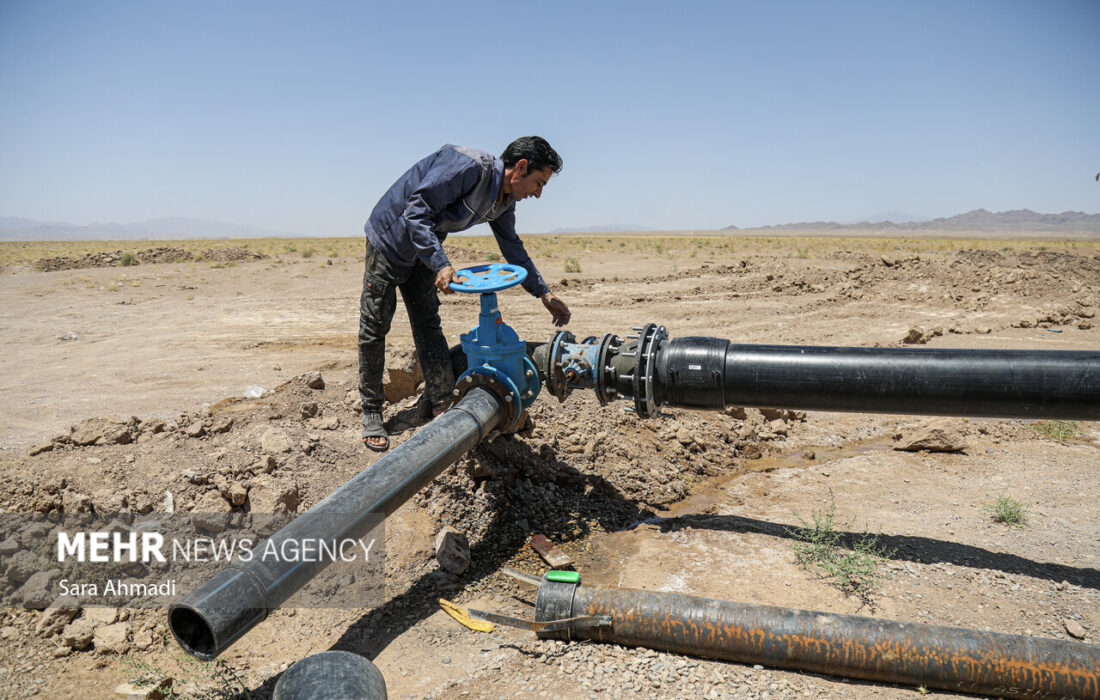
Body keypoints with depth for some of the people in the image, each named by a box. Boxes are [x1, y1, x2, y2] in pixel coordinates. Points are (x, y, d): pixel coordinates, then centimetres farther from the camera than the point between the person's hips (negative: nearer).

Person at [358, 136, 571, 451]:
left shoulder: (504, 202, -2)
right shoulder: (469, 167, -30)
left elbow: (513, 247, 13)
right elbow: (416, 211, -32)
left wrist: (544, 293, 9)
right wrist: (440, 264, -40)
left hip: (424, 253, 8)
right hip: (388, 242, -8)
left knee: (429, 327, 5)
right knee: (374, 329, 0)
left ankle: (439, 406, 10)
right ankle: (371, 413, 10)